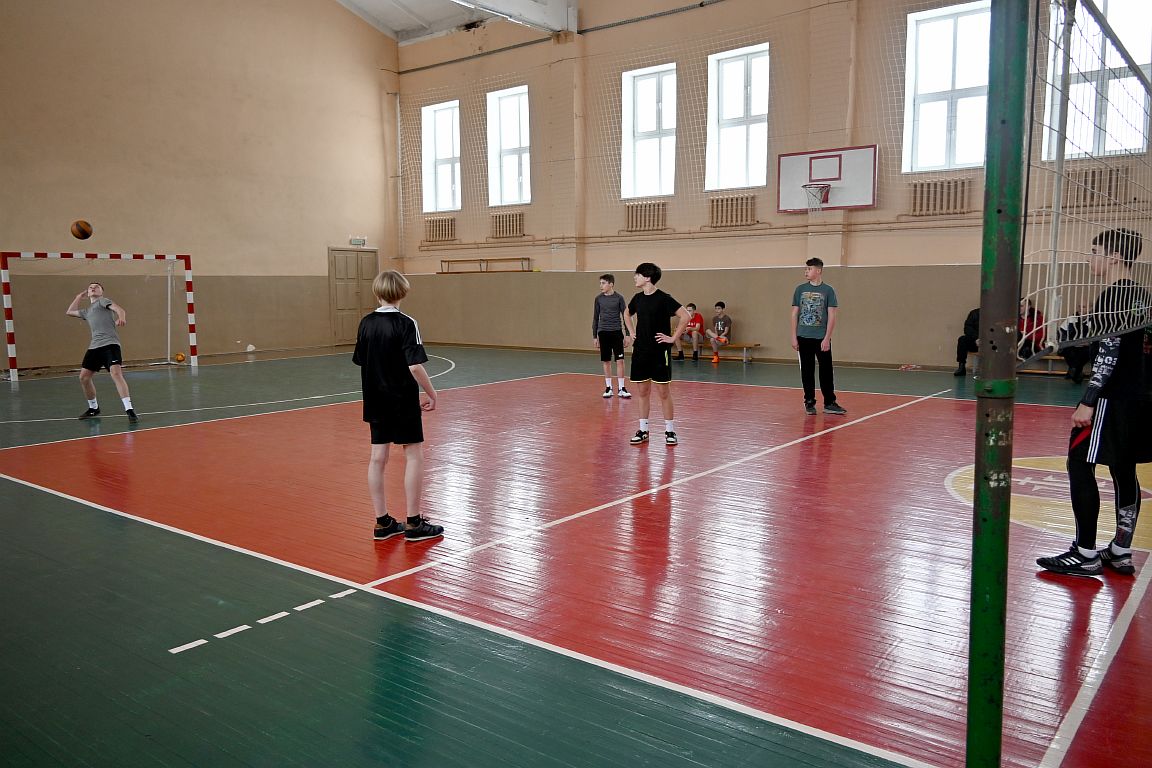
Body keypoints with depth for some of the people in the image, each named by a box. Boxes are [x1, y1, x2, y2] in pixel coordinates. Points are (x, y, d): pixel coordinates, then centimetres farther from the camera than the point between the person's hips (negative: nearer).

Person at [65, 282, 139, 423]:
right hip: (94, 346, 8)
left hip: (110, 344, -8)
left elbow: (118, 308, -12)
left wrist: (121, 317, -34)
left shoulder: (103, 301, 8)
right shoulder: (87, 311, 27)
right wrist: (79, 297, 38)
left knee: (116, 373, -23)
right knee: (84, 377, 8)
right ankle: (93, 409, 28)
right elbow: (69, 312, 43)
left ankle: (129, 410, -28)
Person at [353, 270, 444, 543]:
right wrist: (431, 394, -9)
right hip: (403, 401, -6)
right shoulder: (405, 324, -14)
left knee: (378, 457, 8)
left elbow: (361, 362, 10)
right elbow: (415, 366, -20)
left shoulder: (366, 323, 3)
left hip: (375, 400, 6)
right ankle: (413, 523, 7)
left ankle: (383, 523, 16)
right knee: (414, 456, 3)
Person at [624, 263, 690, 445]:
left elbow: (685, 316, -16)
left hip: (659, 351, -6)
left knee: (663, 392, 0)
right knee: (641, 391, 8)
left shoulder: (663, 298, -12)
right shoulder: (637, 298, 7)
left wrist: (673, 338, -14)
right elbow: (627, 314, 28)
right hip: (640, 350, 6)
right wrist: (632, 332, 15)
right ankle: (643, 430, 17)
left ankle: (670, 431, 10)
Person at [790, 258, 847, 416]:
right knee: (807, 371, 6)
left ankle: (829, 403, 9)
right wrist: (794, 336, 2)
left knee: (826, 371, 1)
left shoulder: (828, 290, -1)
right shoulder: (800, 289, 6)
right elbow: (795, 314, 8)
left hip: (822, 338, -2)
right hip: (803, 337, 2)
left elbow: (832, 316, -3)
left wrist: (827, 338, -10)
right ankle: (809, 403, 15)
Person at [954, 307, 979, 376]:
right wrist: (976, 339, -19)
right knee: (962, 340, -24)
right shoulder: (974, 313, 9)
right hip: (974, 341, 3)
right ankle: (961, 367, -23)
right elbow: (967, 328, -1)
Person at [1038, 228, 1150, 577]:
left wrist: (1088, 401, -21)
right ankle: (1121, 552, 17)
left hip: (1112, 399, -9)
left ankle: (1085, 555, -5)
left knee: (1079, 466, -6)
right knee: (1124, 471, 12)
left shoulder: (1113, 296, -14)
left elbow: (1109, 353, -20)